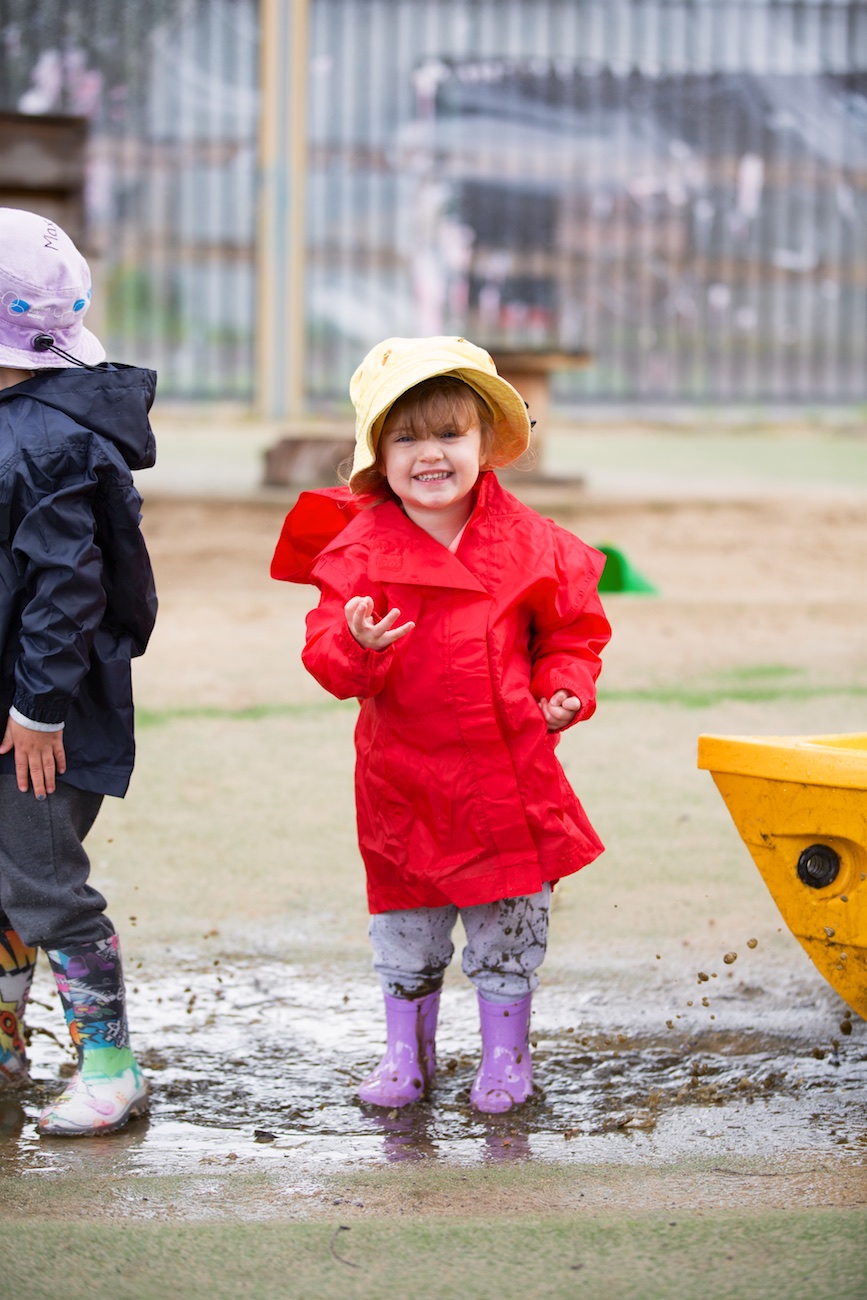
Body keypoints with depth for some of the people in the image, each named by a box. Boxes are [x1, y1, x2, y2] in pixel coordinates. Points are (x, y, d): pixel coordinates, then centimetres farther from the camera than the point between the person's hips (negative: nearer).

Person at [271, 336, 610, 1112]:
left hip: (510, 771, 0)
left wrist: (566, 688, -7)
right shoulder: (359, 548, -7)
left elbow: (572, 628, 9)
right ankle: (406, 1051, 27)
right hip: (403, 774, 0)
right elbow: (329, 655, -12)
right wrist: (356, 647, -33)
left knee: (510, 926, 9)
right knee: (405, 925, 11)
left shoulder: (528, 542, -2)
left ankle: (506, 1053, 25)